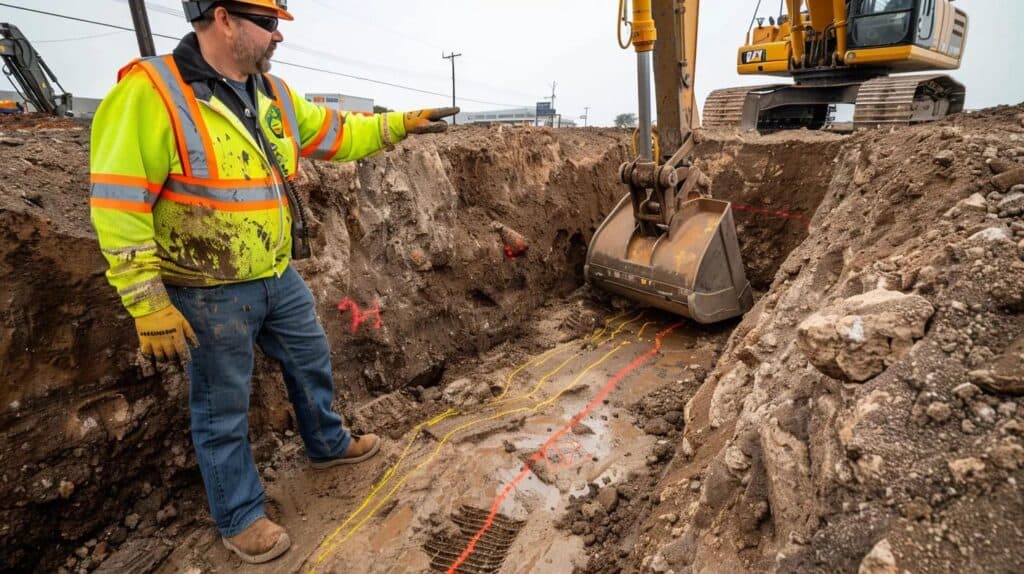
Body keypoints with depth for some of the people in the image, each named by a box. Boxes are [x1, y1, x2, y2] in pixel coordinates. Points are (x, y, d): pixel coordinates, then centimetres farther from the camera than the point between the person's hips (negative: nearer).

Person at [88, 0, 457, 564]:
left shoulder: (275, 94, 4)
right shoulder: (149, 94, -20)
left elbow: (337, 133, 16)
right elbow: (119, 207, -20)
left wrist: (402, 123, 10)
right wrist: (148, 304, -20)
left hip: (278, 277, 8)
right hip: (210, 293, -7)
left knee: (312, 360, 22)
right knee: (223, 409, 9)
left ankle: (328, 444, 49)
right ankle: (239, 518, 29)